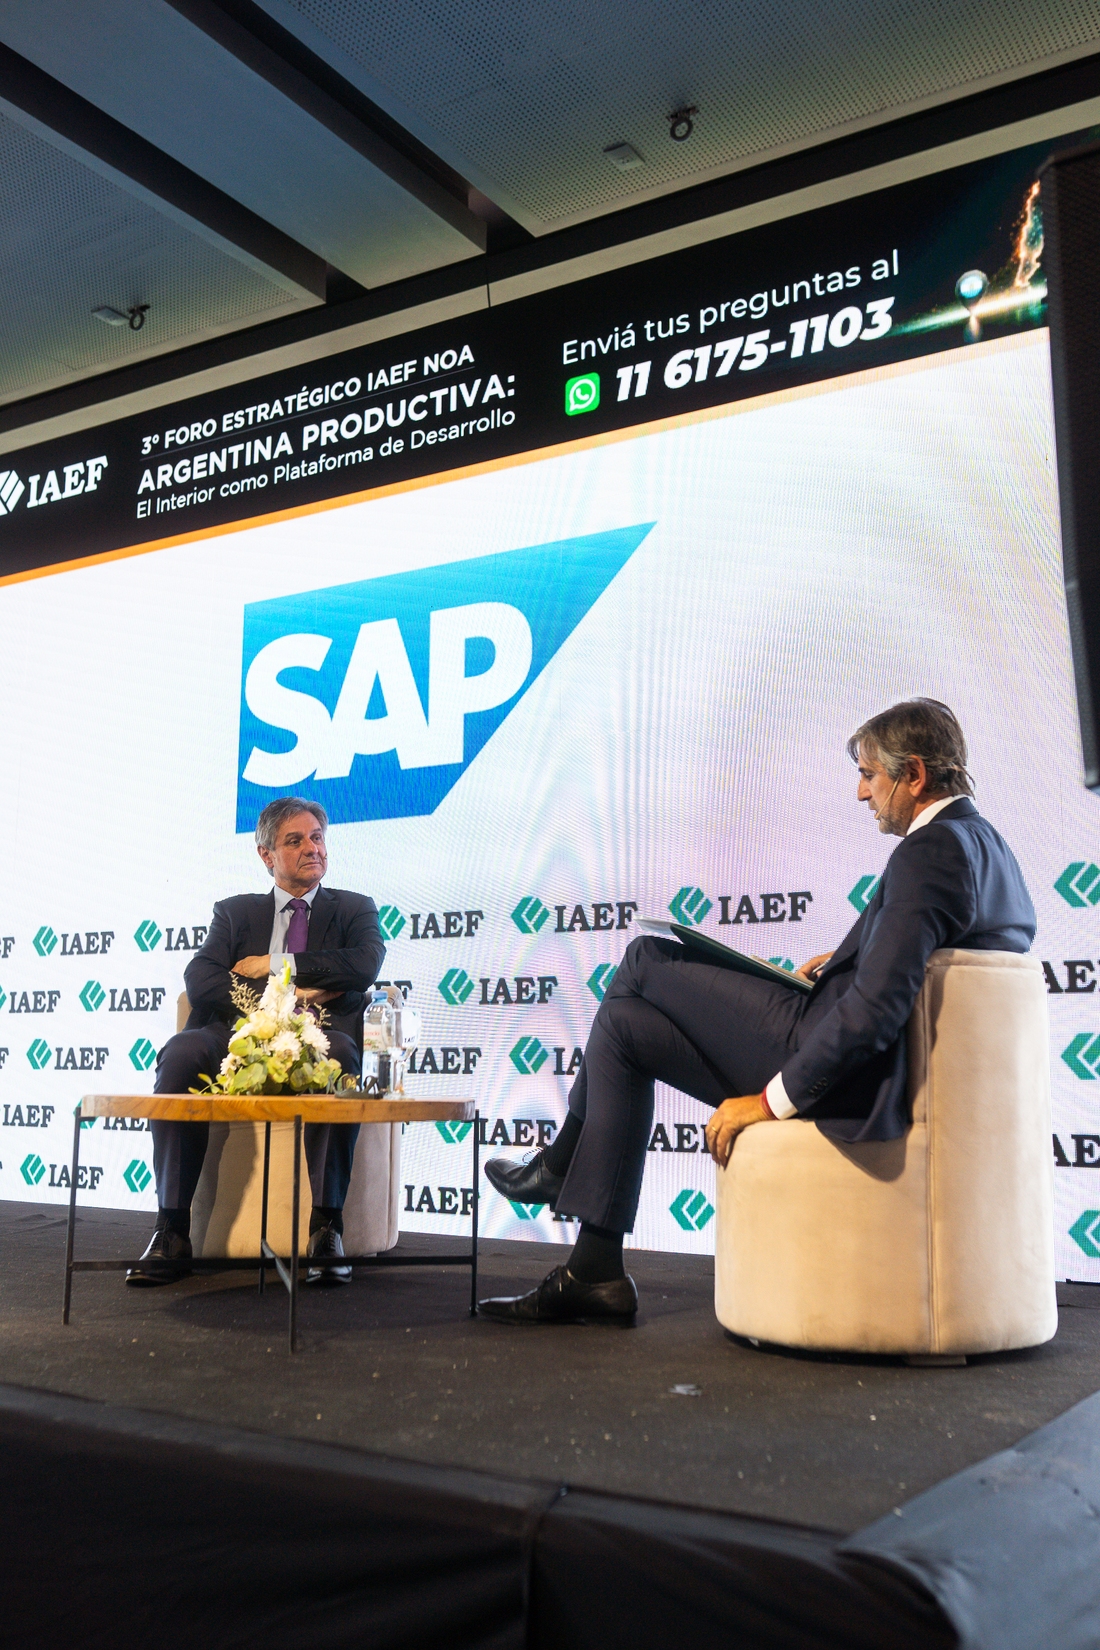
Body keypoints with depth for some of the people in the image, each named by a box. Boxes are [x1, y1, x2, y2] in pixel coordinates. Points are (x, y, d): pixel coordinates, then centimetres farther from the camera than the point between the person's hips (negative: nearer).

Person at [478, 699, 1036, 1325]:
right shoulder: (988, 844, 12)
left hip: (849, 1082, -10)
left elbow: (875, 1008, -28)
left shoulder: (926, 854, -20)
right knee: (625, 1024, 13)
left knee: (646, 960, -2)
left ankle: (564, 1162, 19)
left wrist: (772, 1100, -20)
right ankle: (594, 1273, 19)